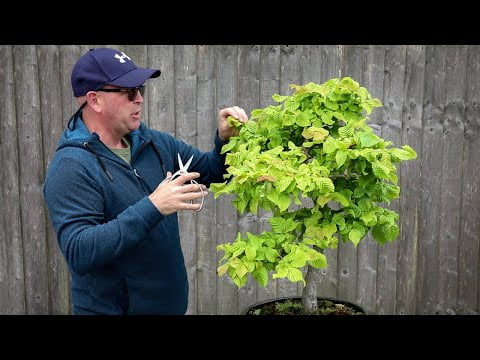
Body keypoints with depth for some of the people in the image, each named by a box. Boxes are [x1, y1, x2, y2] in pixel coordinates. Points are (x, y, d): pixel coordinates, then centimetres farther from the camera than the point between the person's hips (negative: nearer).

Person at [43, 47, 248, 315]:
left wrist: (226, 140, -11)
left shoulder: (155, 143, 1)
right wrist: (151, 207, -33)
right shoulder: (72, 167, -19)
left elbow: (213, 173, 9)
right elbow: (78, 252, -28)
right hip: (110, 307, -6)